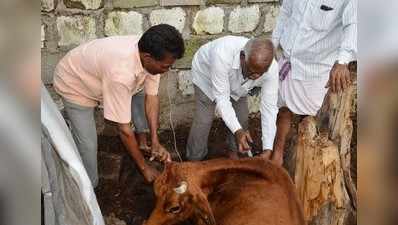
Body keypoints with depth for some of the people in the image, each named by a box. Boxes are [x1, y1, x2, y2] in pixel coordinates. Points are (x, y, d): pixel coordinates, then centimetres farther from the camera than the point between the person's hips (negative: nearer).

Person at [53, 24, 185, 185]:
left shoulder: (150, 53, -24)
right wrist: (144, 167, -25)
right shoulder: (121, 73, -44)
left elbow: (151, 96, -12)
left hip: (97, 68, 7)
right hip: (75, 85, -7)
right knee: (88, 145, -10)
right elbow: (124, 129, -35)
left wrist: (155, 141, -19)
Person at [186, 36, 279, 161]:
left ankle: (234, 152, 27)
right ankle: (194, 160, 12)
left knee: (242, 117, 1)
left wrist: (267, 149, -34)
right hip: (206, 75, -3)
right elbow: (221, 97, -38)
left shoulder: (271, 68, -34)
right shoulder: (222, 55, -47)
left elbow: (269, 107, -28)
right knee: (203, 120, -8)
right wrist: (237, 131, -47)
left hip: (237, 81, 4)